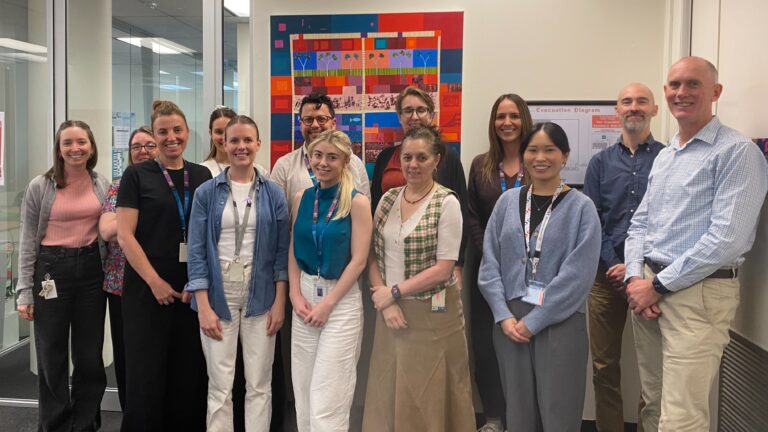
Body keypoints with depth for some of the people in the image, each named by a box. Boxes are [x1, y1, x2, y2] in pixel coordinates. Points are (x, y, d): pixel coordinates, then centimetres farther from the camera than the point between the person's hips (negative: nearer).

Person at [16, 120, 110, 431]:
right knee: (52, 357, 8)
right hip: (52, 270, -2)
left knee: (90, 356, 9)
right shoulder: (40, 186, -4)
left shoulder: (102, 184, 4)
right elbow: (27, 242, -2)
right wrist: (24, 291, -5)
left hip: (92, 269, 3)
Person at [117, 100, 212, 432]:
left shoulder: (202, 176, 9)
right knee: (146, 373, 3)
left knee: (189, 372, 8)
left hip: (192, 289, 3)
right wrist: (155, 282, -11)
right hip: (147, 289, -3)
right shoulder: (136, 175, -1)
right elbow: (125, 235, -6)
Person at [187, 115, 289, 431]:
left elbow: (282, 250, 4)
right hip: (218, 292, 0)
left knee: (259, 385, 7)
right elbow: (196, 251, -2)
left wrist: (279, 301, -3)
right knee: (220, 386, 5)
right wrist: (203, 307, -9)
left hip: (261, 294, 1)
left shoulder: (273, 194, 4)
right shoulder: (207, 192, 1)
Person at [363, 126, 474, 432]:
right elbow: (373, 255, 6)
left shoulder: (447, 203, -10)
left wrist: (393, 292, -10)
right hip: (392, 312, 5)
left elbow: (443, 268, -13)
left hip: (432, 314, -4)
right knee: (389, 393, 12)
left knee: (428, 396, 6)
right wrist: (384, 299, -8)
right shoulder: (388, 198, 6)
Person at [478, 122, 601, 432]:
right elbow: (490, 264, 5)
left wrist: (533, 321, -13)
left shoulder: (581, 207, -2)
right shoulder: (507, 202, 7)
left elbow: (577, 274, -10)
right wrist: (504, 315, -7)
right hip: (510, 320, 3)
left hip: (560, 323, -3)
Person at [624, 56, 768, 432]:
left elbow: (727, 239, -18)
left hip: (698, 292, -7)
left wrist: (658, 285, -15)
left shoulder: (737, 152, -10)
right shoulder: (663, 156, 15)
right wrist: (635, 277, -3)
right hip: (648, 289, 7)